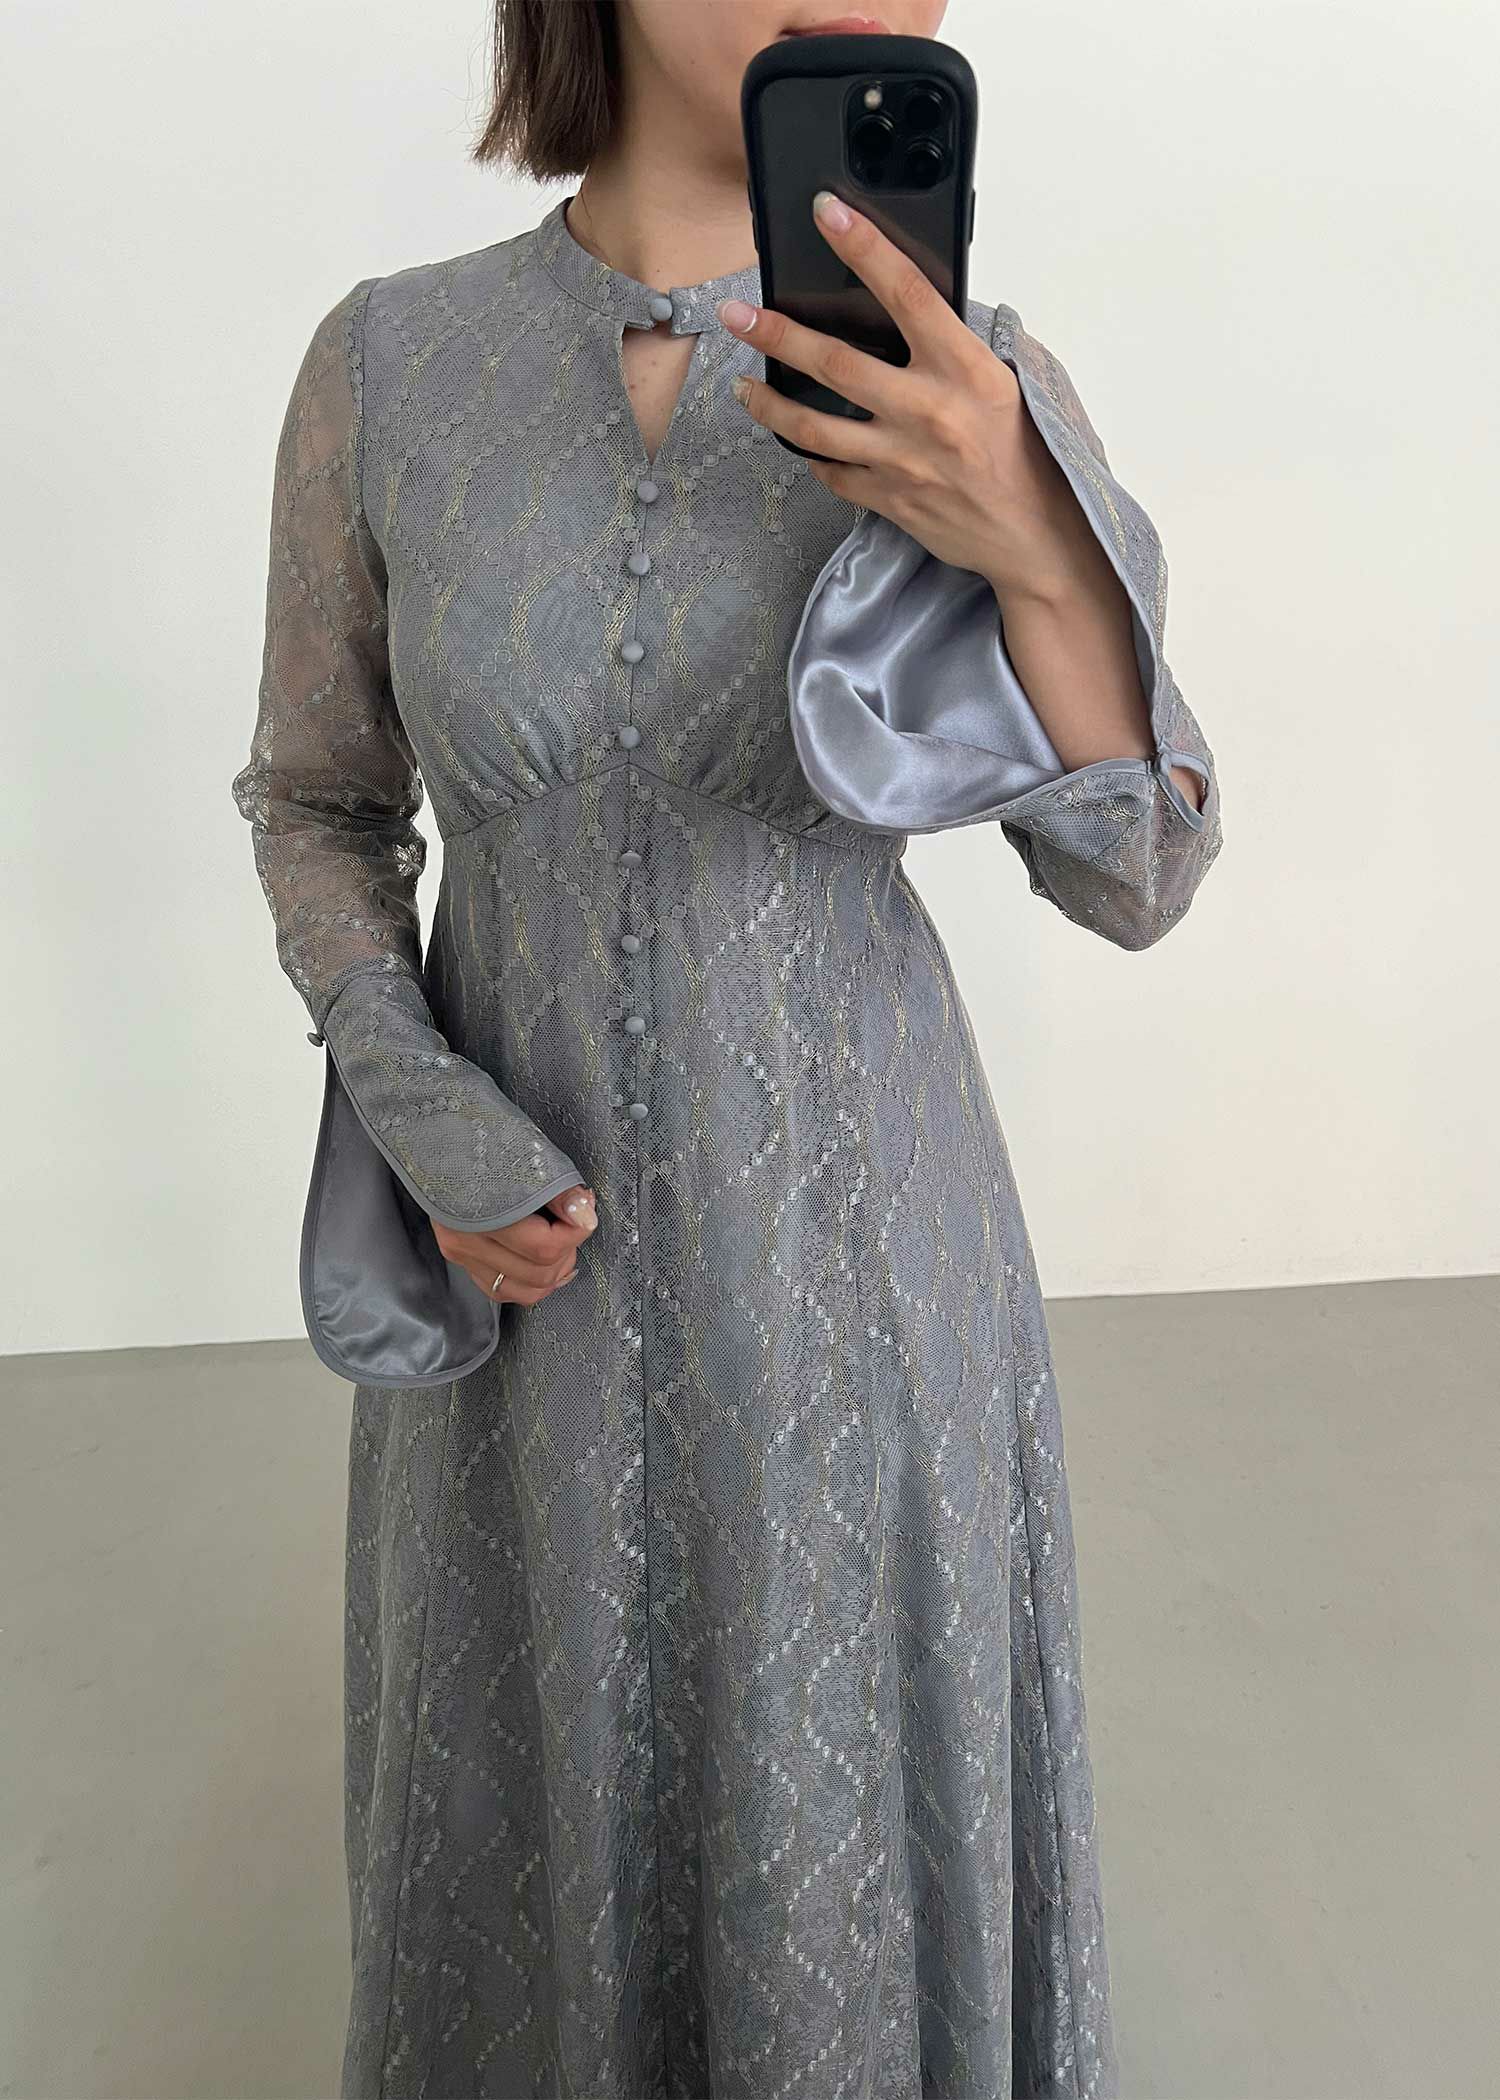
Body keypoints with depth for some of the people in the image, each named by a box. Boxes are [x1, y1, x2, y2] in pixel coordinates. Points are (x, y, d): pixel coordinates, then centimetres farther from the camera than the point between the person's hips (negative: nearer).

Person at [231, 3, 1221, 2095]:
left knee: (850, 1737, 18)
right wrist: (420, 1124, -13)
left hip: (853, 1219, 0)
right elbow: (317, 800, 3)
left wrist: (1036, 553, -29)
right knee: (544, 1729, 21)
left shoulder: (975, 386, -10)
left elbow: (1133, 878, -12)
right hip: (528, 1238, 1)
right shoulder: (387, 364, -7)